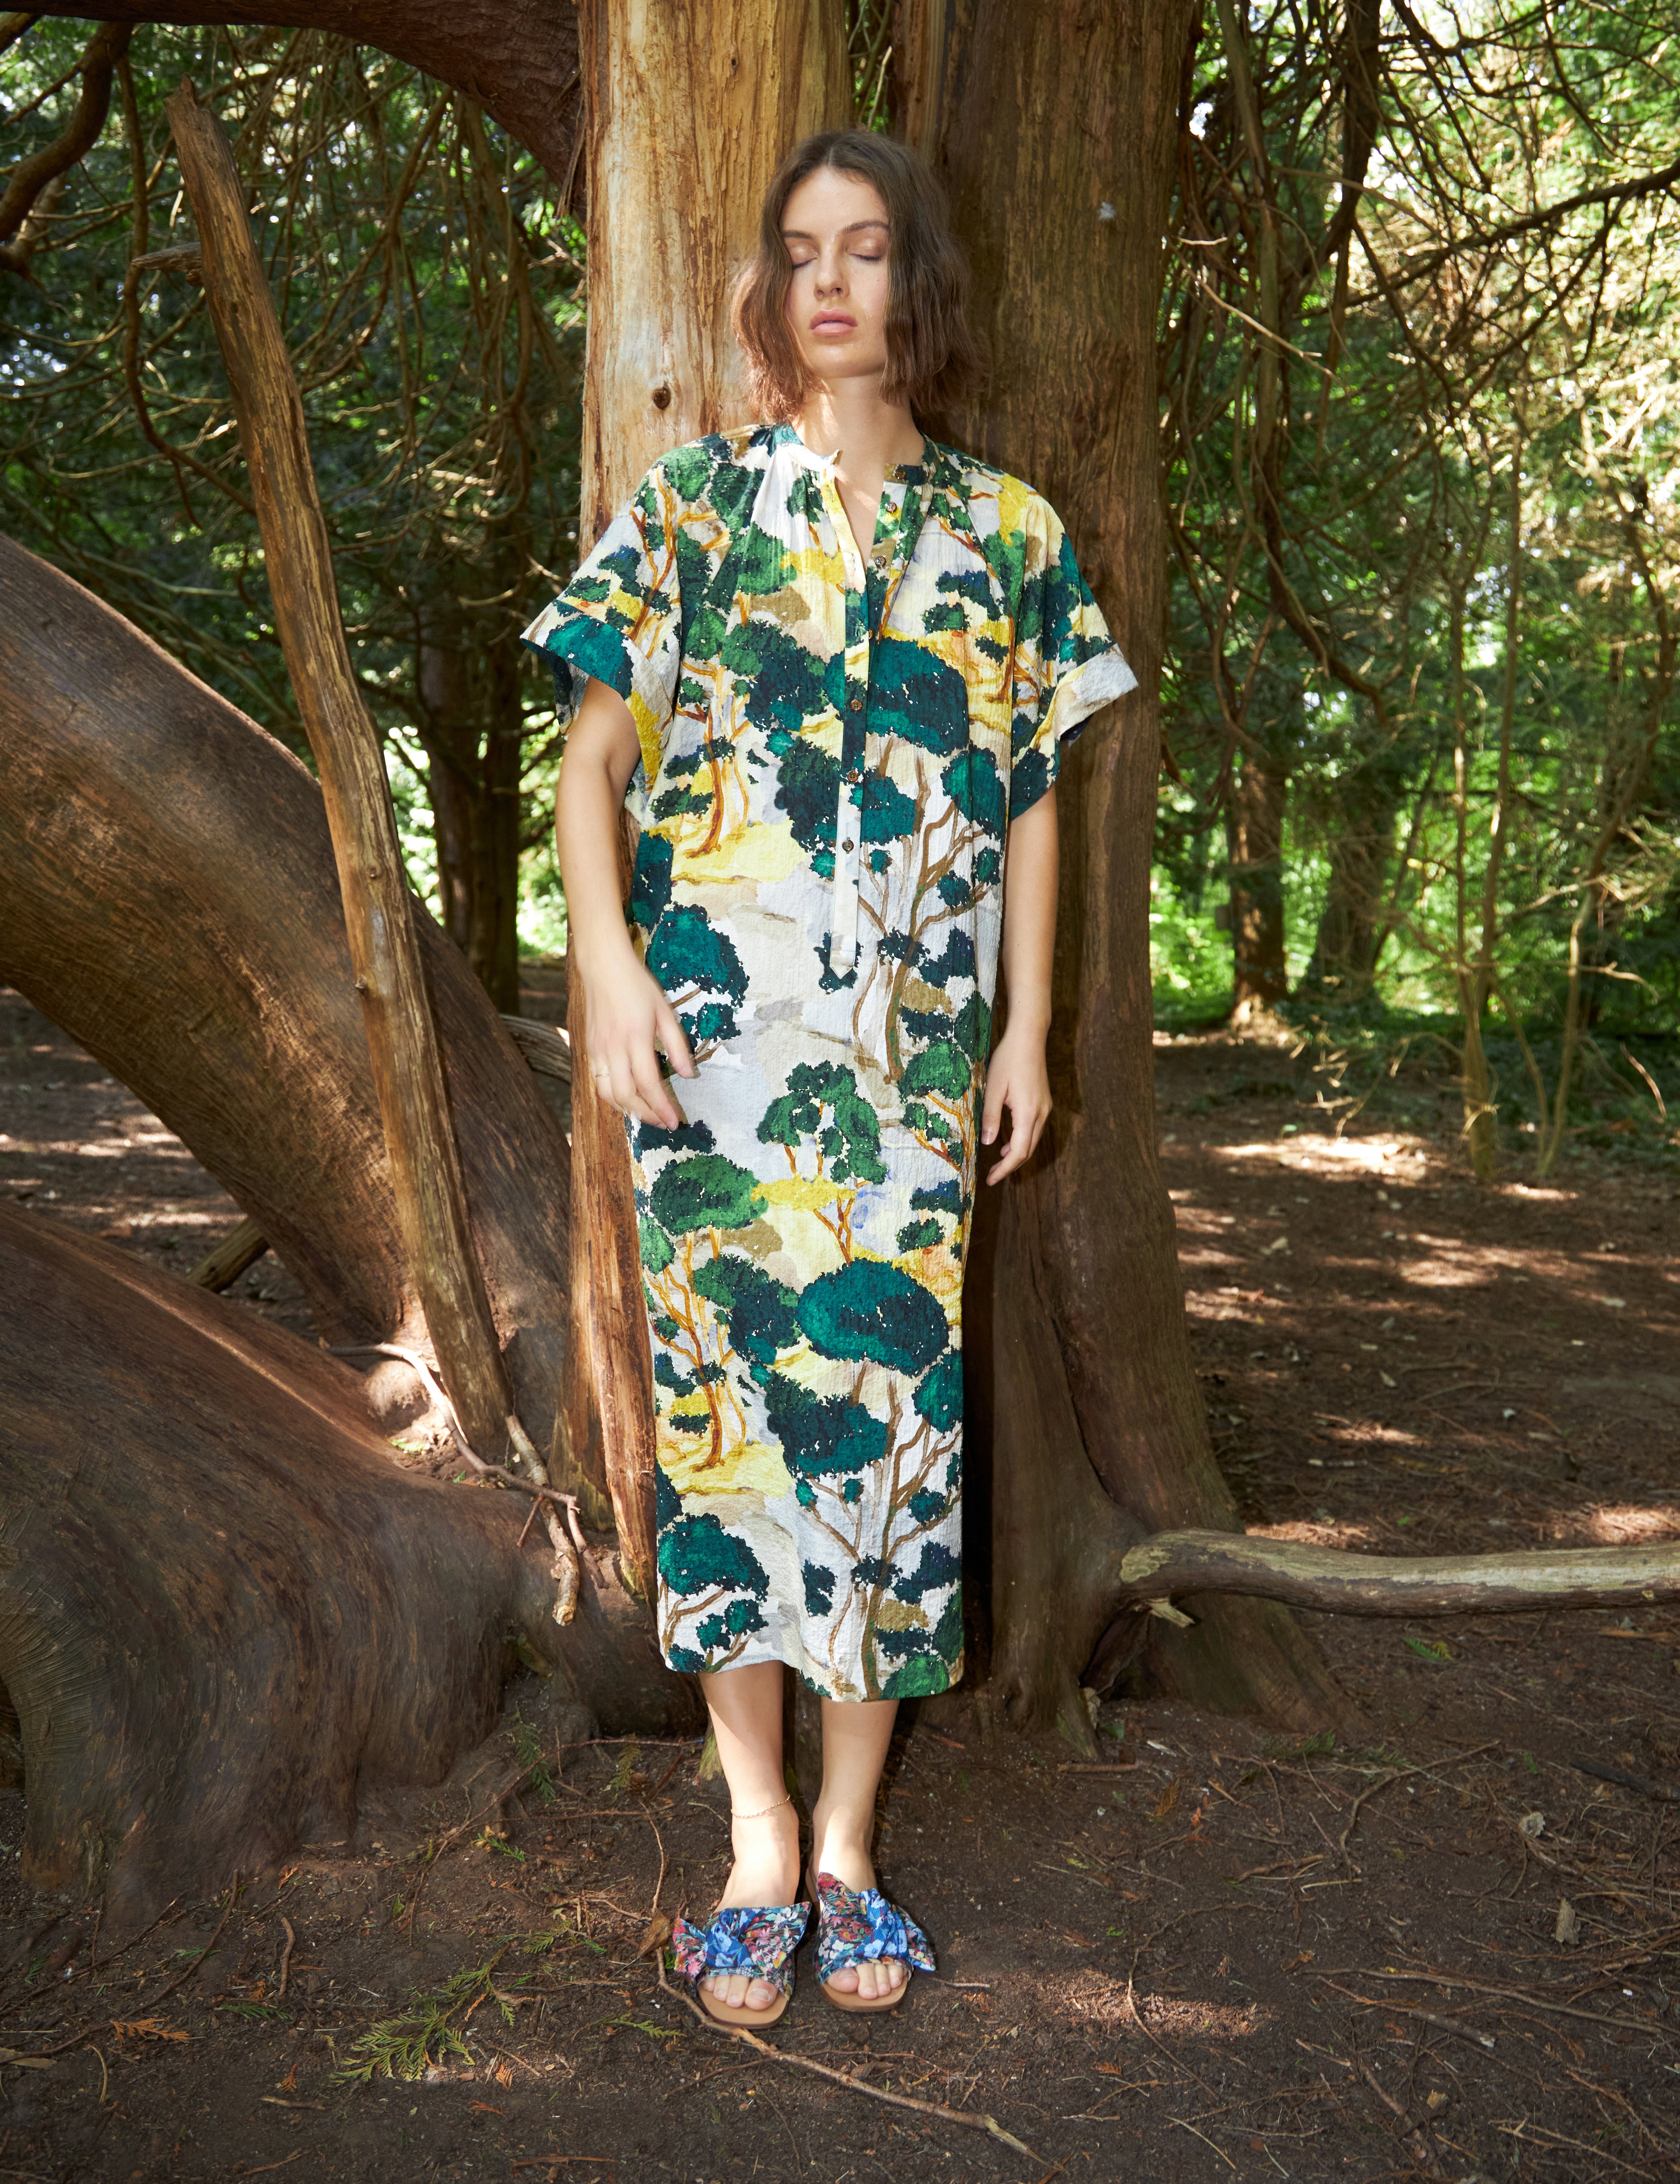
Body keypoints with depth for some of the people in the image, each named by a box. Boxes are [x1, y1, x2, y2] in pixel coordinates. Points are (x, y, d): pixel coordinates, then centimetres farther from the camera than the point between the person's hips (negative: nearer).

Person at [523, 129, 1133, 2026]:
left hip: (918, 1039, 1)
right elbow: (591, 753, 4)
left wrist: (1029, 1027, 7)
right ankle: (758, 1841, 16)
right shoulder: (694, 501, 7)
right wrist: (608, 963, -10)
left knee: (895, 1396, 1)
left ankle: (849, 1842, 17)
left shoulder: (1009, 533, 11)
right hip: (719, 1031, -1)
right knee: (725, 1387, 0)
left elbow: (1029, 798, 13)